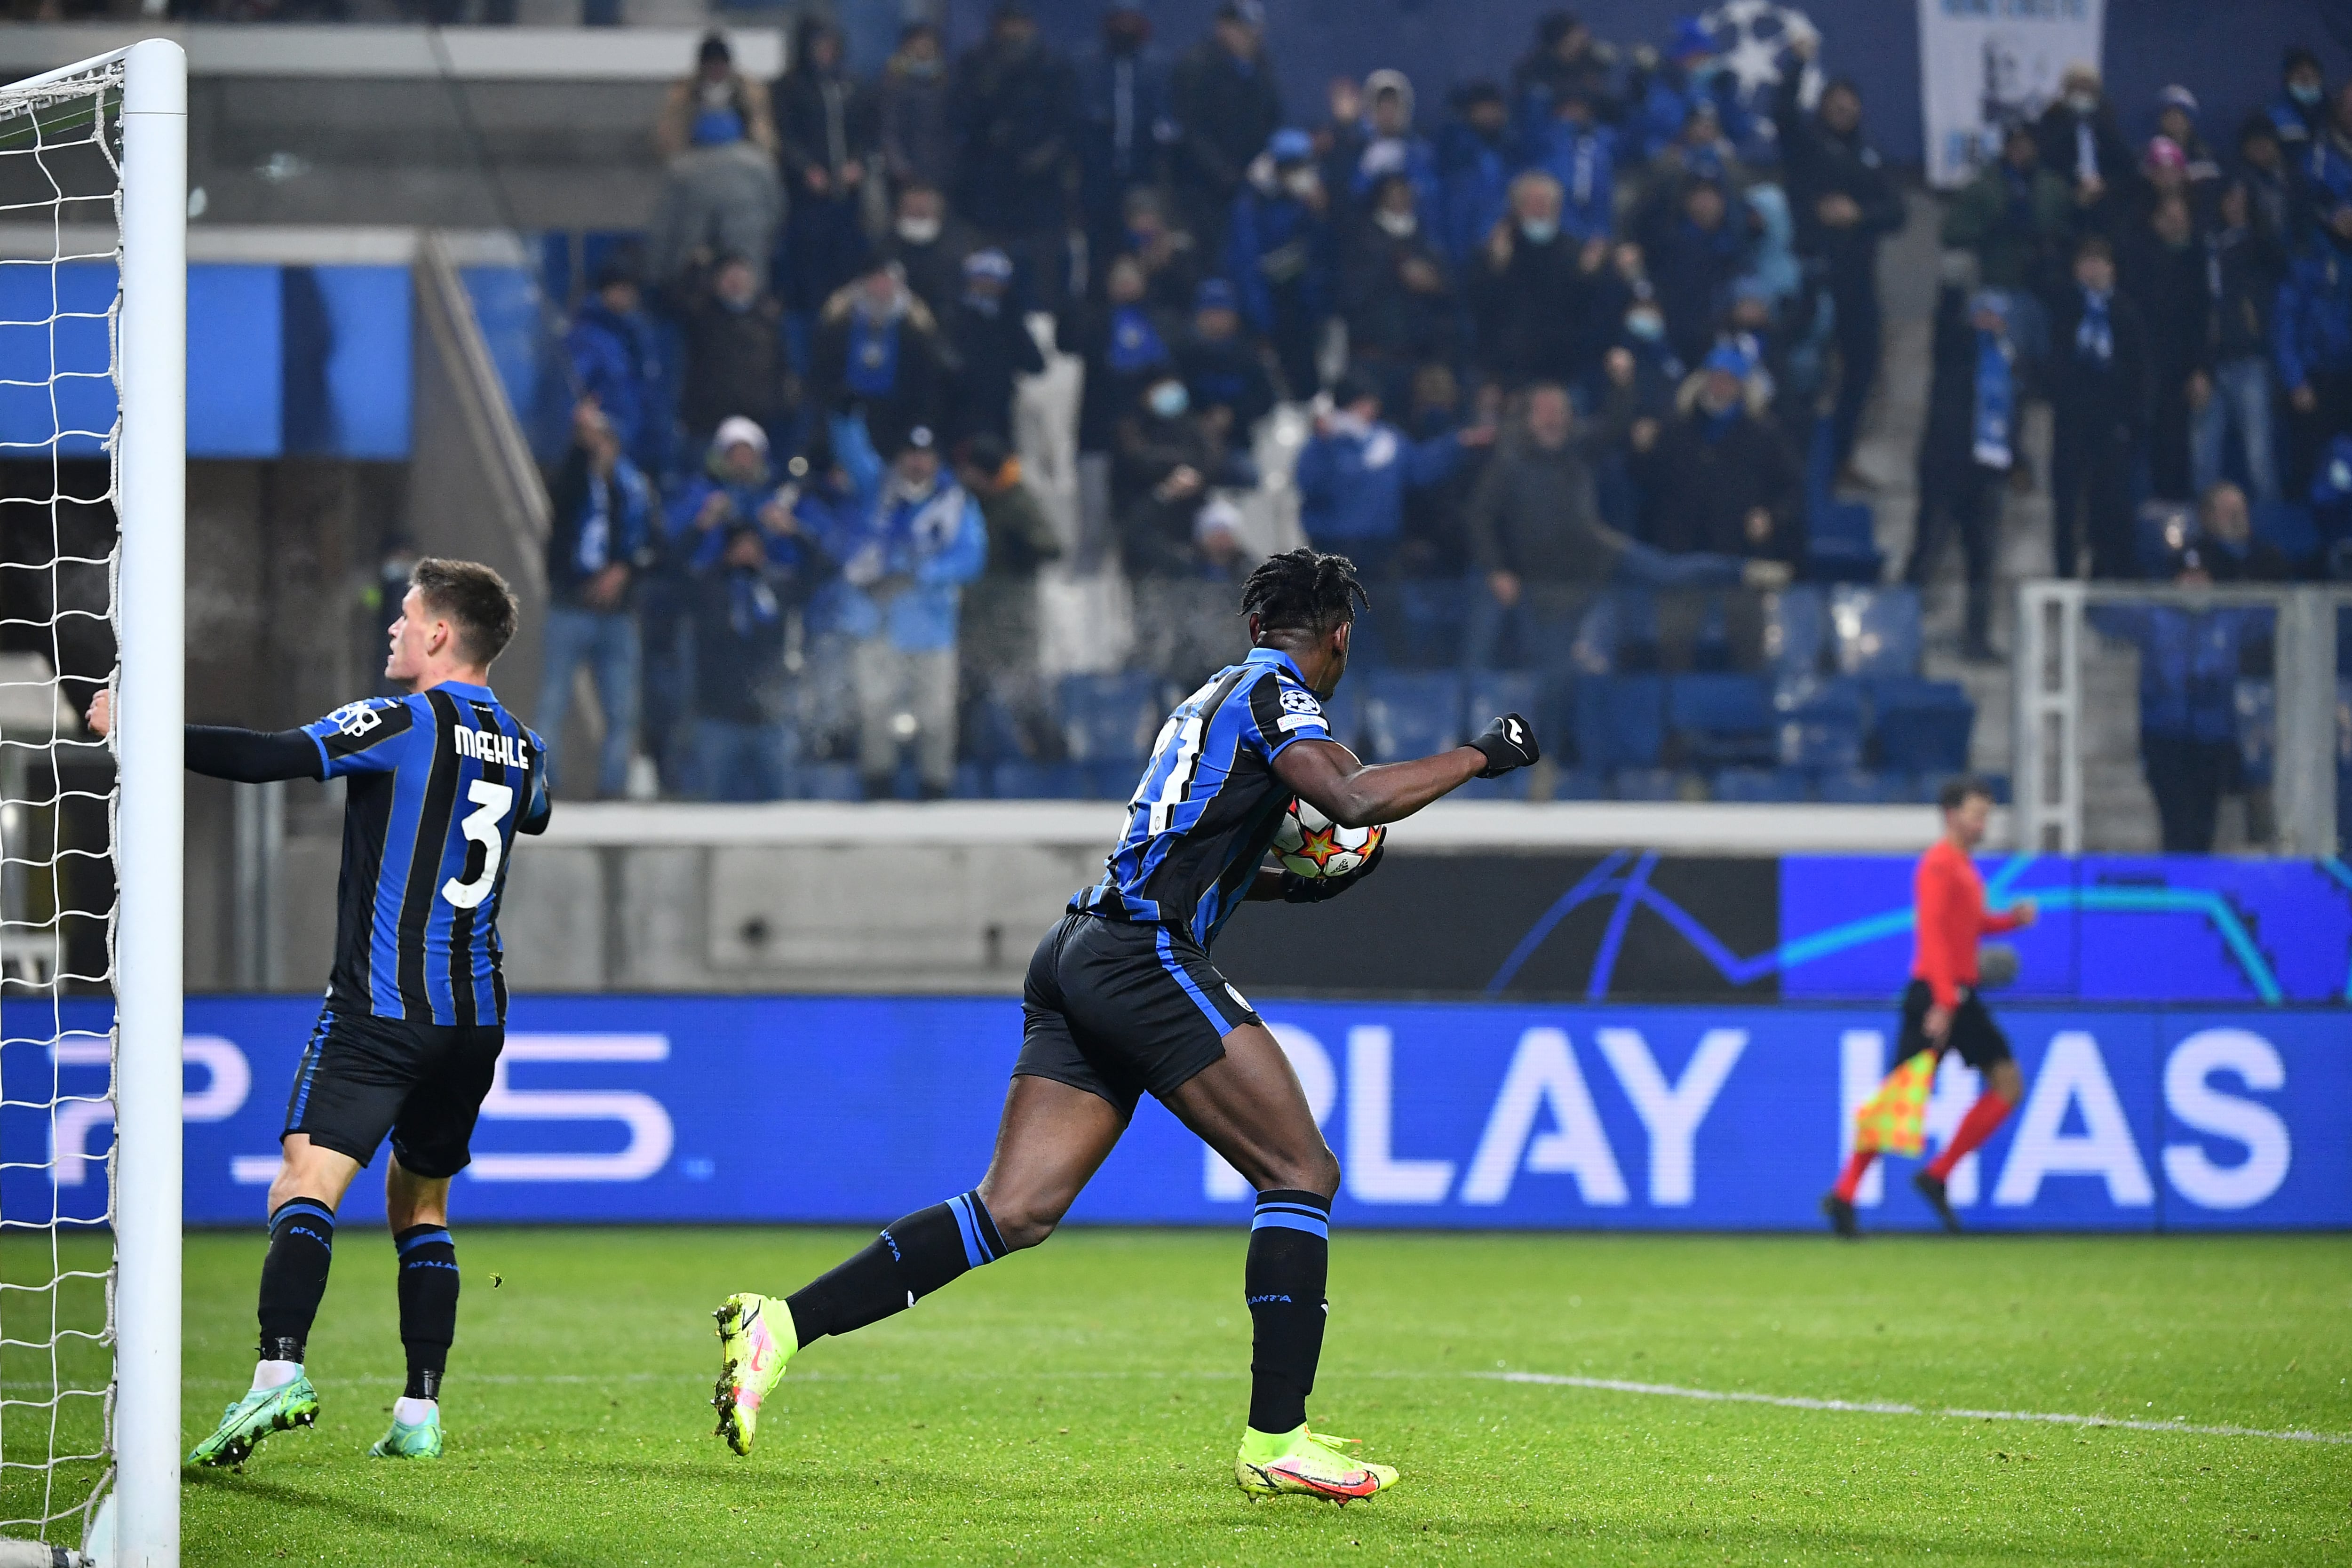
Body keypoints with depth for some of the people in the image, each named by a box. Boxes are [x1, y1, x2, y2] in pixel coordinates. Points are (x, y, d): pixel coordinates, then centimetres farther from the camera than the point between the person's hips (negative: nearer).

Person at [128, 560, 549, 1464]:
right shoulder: (519, 748, 12)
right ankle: (419, 1413, 12)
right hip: (476, 1014, 7)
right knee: (420, 1206, 18)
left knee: (304, 1186, -16)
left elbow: (267, 759, -17)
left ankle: (279, 1371, -35)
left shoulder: (404, 723, -8)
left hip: (381, 1009, -7)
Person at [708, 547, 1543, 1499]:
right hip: (1145, 957, -9)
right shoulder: (1273, 693, -1)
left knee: (1013, 1211, 0)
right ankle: (1275, 1441, -9)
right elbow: (1351, 797, -19)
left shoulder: (1214, 696, 26)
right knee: (1301, 1171, -3)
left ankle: (781, 1324, -9)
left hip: (1079, 955, 9)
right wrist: (1477, 757, -6)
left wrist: (1297, 883, 26)